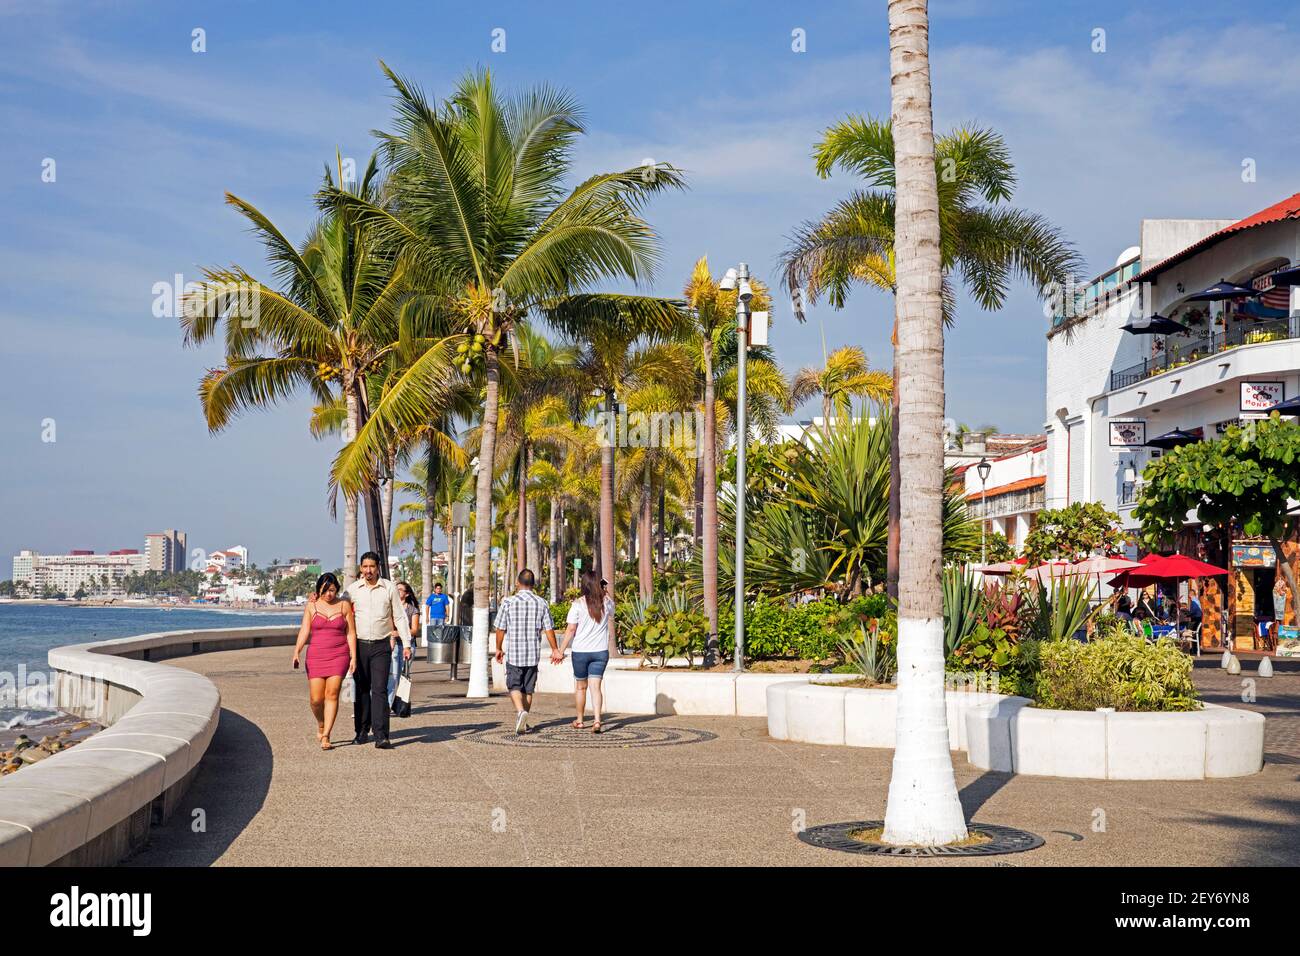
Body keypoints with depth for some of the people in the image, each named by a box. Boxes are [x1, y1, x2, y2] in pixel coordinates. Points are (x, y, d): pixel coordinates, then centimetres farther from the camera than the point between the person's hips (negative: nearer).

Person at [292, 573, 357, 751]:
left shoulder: (344, 605, 5)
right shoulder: (311, 606, 6)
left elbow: (351, 633, 5)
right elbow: (304, 630, 0)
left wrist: (353, 657, -2)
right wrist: (297, 651, -14)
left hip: (339, 655, -1)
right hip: (316, 655, 1)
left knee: (332, 694, -11)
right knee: (316, 698, -3)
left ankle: (325, 736, -9)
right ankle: (320, 724, 28)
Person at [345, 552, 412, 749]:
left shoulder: (389, 588, 2)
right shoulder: (352, 589, 5)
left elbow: (400, 617, 6)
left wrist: (406, 644, 2)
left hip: (381, 646, -2)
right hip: (359, 644, 2)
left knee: (380, 690, -10)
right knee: (361, 690, 8)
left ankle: (381, 737, -14)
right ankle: (362, 731, 19)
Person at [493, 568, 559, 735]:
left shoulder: (508, 602, -6)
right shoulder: (542, 603, -1)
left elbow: (500, 629, -3)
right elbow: (549, 629, 0)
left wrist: (499, 649, 11)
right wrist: (555, 649, 12)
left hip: (513, 653, -2)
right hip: (533, 654, 2)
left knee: (514, 686, 6)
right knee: (528, 689, 12)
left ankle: (520, 711, -20)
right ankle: (523, 723, 17)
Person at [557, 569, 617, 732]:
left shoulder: (578, 604, -11)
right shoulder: (607, 602, 1)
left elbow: (571, 629, -10)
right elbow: (611, 622, 19)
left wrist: (561, 651, -3)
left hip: (581, 651, -2)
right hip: (601, 651, 2)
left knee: (580, 687, 13)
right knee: (596, 687, 0)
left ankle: (579, 721, 25)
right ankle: (597, 720, -16)